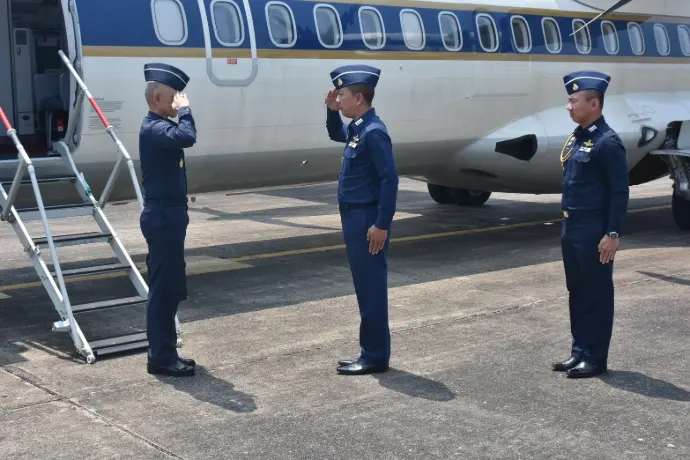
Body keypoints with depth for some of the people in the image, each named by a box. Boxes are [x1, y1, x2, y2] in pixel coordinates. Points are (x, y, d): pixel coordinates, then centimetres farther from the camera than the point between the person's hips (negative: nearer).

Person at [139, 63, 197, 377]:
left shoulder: (159, 127, 15)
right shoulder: (154, 129, -17)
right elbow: (187, 137, -34)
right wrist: (184, 110, -20)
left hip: (169, 215, 11)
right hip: (162, 217, -11)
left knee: (169, 288, 14)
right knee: (163, 289, -4)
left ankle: (164, 353, 22)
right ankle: (161, 357, 3)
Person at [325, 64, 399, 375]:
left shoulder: (374, 132, -18)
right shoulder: (356, 128, 11)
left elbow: (389, 179, -22)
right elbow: (336, 135, 34)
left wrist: (381, 225, -22)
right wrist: (332, 112, 14)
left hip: (368, 221, -10)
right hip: (354, 219, 10)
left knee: (372, 289, -3)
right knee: (365, 288, 14)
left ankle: (375, 357, 6)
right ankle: (371, 352, 22)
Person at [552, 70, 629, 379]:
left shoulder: (607, 142, -15)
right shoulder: (576, 139, 11)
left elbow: (620, 192, -17)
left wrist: (613, 234, -19)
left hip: (594, 232, -9)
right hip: (571, 229, 9)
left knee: (597, 295, 2)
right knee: (577, 292, 15)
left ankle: (596, 359, 11)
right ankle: (580, 351, 25)